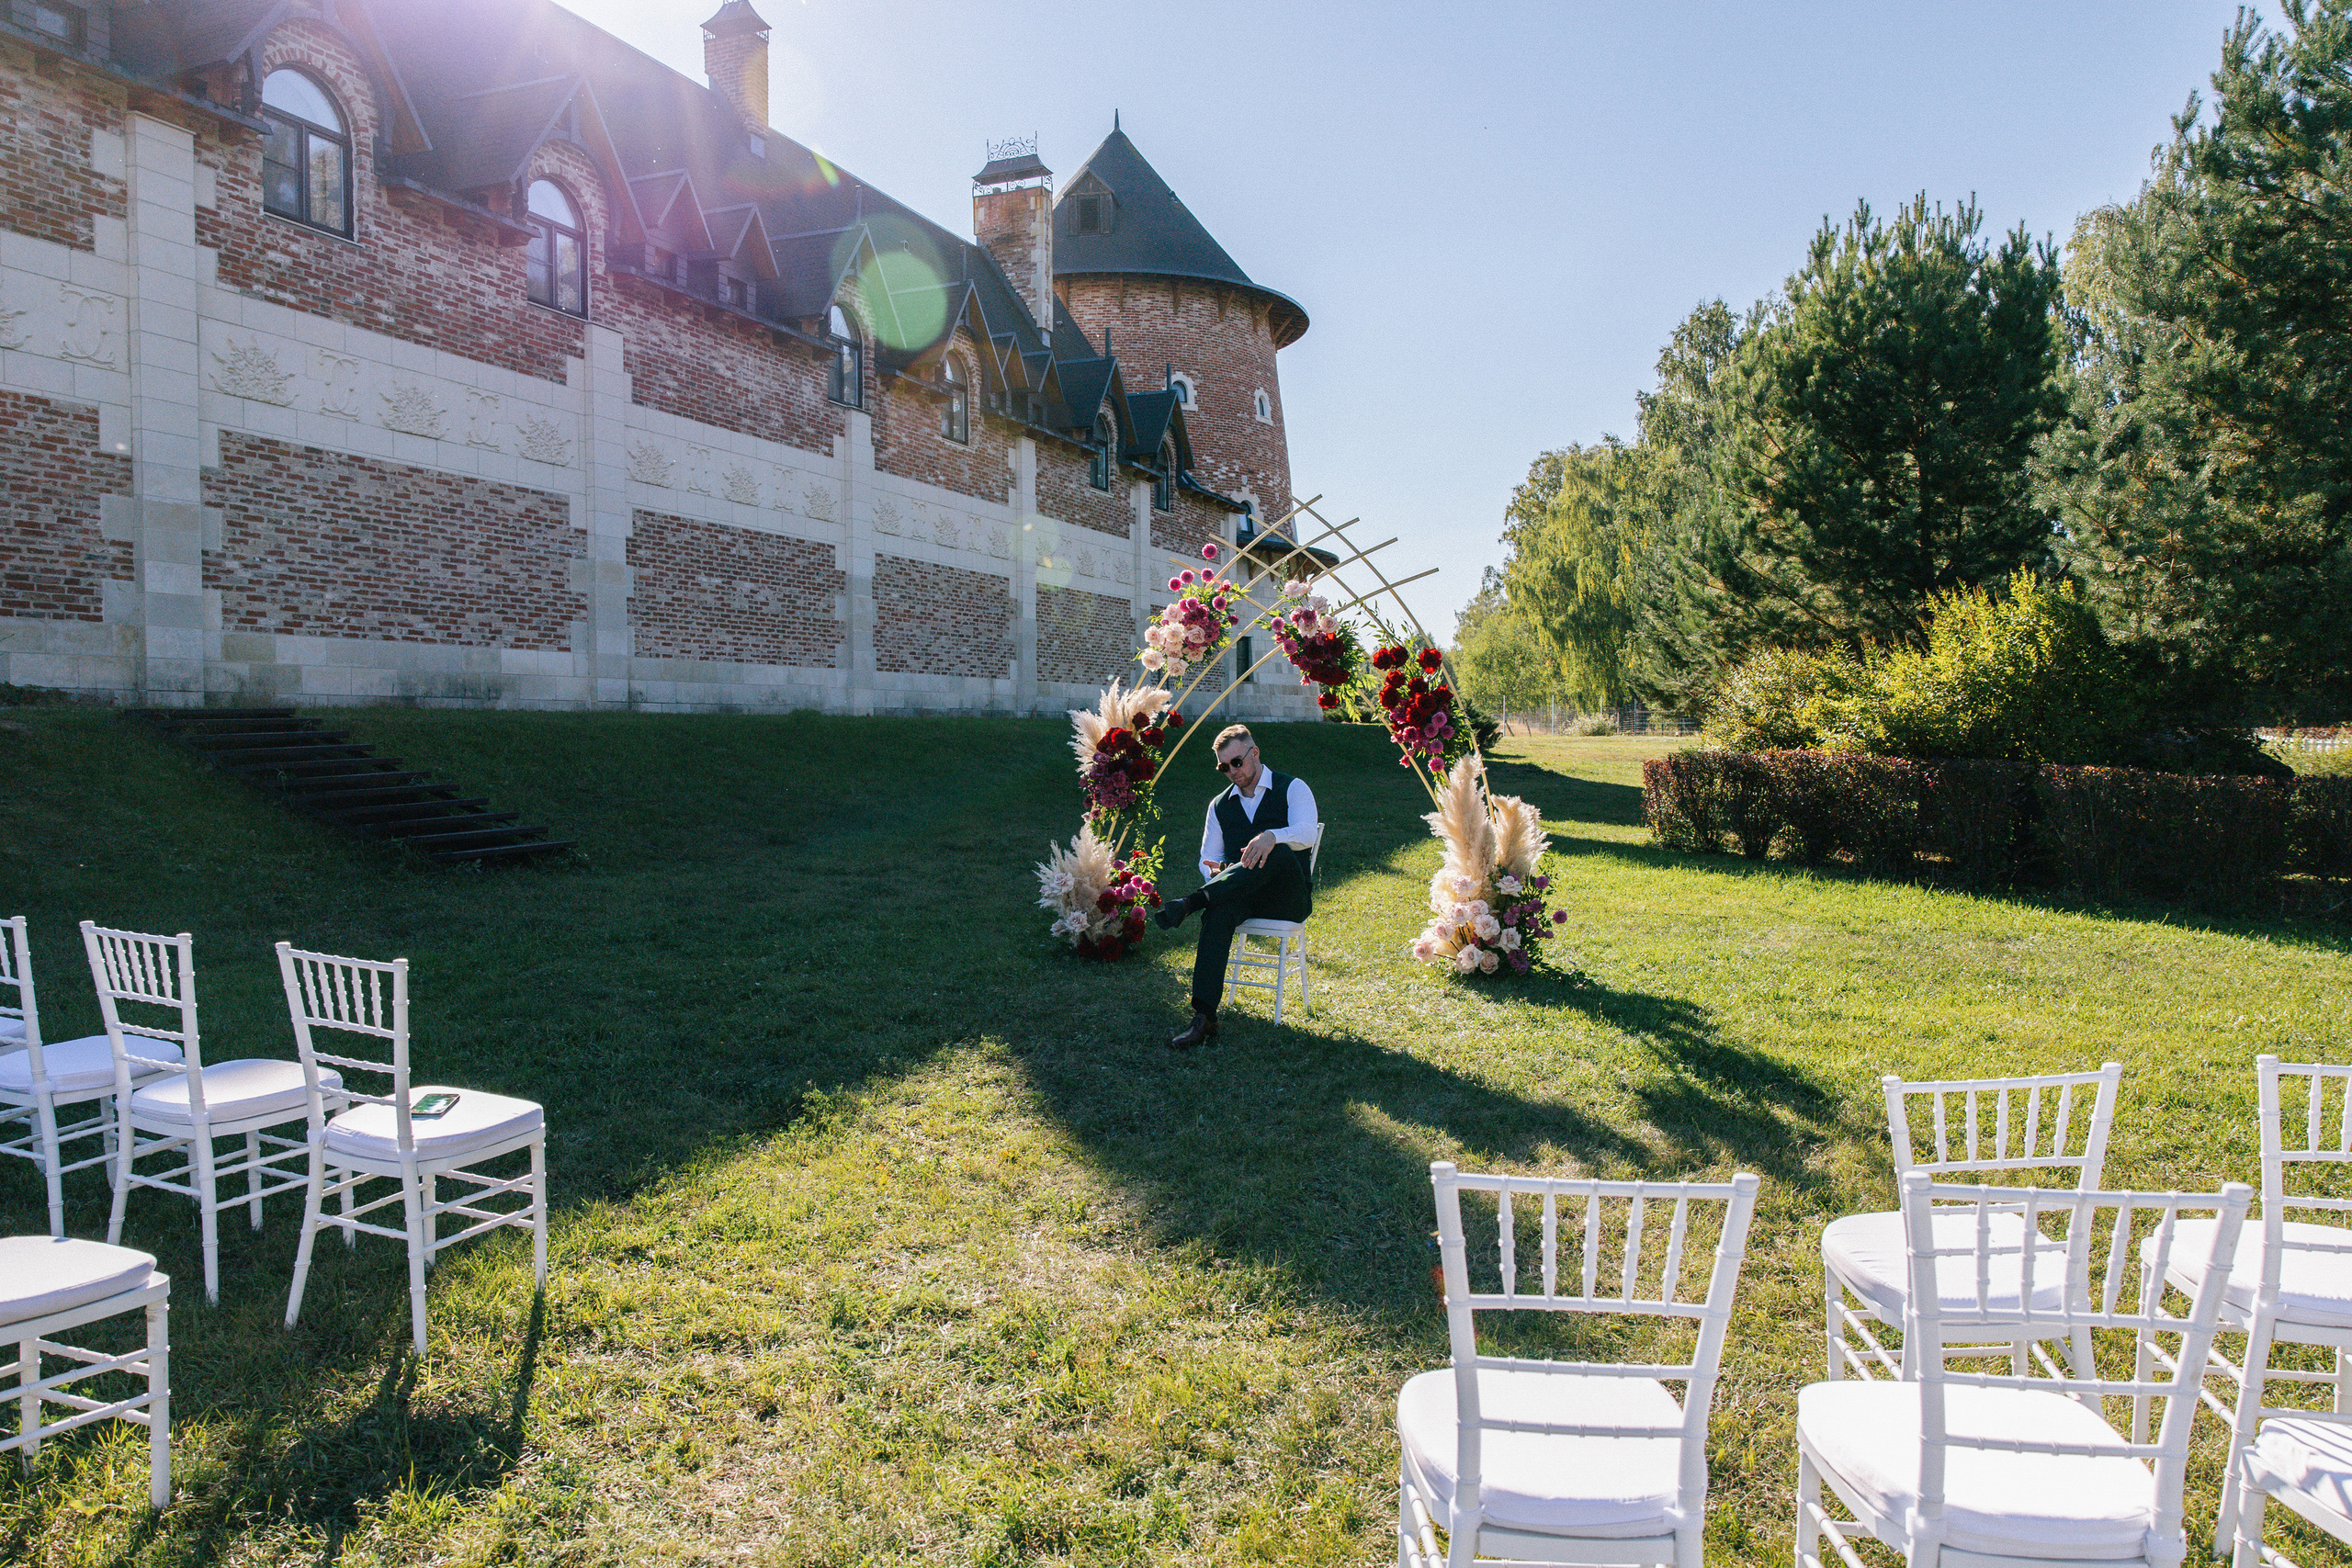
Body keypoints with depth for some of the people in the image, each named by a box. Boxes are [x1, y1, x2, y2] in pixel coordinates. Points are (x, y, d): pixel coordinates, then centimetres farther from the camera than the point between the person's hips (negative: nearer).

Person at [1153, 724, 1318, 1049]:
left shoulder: (1292, 788, 5)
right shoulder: (1219, 805, 18)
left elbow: (1306, 833, -14)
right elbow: (1208, 858, 15)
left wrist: (1272, 836, -36)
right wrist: (1214, 873, -11)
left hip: (1289, 898, -2)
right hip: (1240, 895, 3)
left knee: (1280, 854, -37)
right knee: (1217, 913, -34)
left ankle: (1191, 902, -42)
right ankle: (1204, 1018, -42)